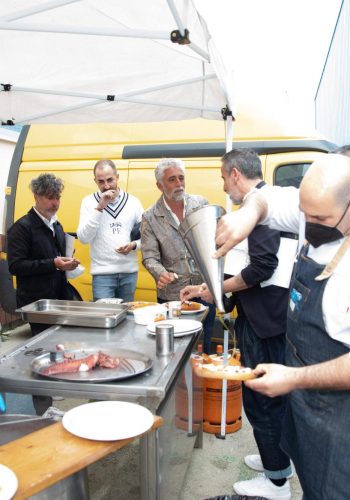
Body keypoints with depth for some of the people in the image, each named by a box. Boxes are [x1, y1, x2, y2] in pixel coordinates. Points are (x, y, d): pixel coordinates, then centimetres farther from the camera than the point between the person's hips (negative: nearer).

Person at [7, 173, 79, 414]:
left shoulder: (57, 226, 15)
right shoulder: (22, 227, -10)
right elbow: (15, 265, -17)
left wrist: (66, 264, 3)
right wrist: (54, 264, -23)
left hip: (59, 298, 7)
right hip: (37, 302, -7)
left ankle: (52, 398, 28)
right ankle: (43, 407, 16)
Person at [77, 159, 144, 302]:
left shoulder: (133, 201, 3)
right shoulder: (89, 201, -1)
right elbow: (83, 238, -12)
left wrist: (134, 245, -13)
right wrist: (99, 207, -17)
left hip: (129, 272, 2)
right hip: (102, 273, -2)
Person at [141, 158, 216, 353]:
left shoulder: (201, 203, 2)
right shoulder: (150, 218, -4)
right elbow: (150, 257, -6)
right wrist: (161, 273, -25)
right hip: (172, 295, -1)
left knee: (205, 348, 13)